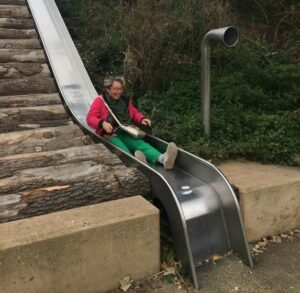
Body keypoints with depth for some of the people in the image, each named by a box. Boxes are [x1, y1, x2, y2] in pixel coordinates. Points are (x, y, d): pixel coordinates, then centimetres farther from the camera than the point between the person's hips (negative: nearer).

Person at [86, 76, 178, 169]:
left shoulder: (125, 100, 13)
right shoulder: (100, 101, -2)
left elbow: (135, 113, 24)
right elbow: (90, 119, -8)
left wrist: (142, 119, 0)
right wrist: (102, 123, -29)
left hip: (125, 134, 3)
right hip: (109, 135, -3)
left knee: (141, 144, -26)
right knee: (123, 150, -35)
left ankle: (162, 159, -52)